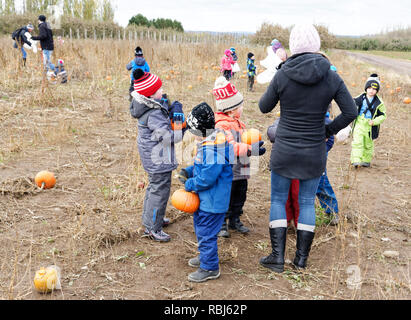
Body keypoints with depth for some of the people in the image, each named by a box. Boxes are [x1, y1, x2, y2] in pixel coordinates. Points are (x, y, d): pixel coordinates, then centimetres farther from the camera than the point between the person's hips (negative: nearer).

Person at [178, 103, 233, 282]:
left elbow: (207, 178, -29)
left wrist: (189, 185, -14)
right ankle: (205, 256, 44)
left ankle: (209, 268, 16)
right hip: (205, 199, 11)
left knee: (206, 233, 0)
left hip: (212, 201, -11)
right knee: (200, 226, 25)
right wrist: (188, 171, 5)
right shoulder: (209, 142, 6)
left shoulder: (212, 148, -28)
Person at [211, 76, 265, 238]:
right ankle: (221, 224, 15)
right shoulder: (222, 125, -19)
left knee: (240, 197, 18)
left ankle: (235, 220, 33)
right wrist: (251, 149, -36)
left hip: (241, 170, 9)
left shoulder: (237, 122, 13)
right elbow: (230, 146, -30)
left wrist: (254, 143, 5)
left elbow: (244, 139, 25)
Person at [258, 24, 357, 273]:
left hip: (284, 151, -2)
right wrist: (328, 130, 7)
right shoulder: (332, 78, -7)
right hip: (315, 152, 2)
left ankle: (278, 257, 15)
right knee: (307, 202, 14)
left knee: (278, 199, 13)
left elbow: (264, 107, 1)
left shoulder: (282, 76, -12)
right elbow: (351, 112, -5)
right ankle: (302, 258, 23)